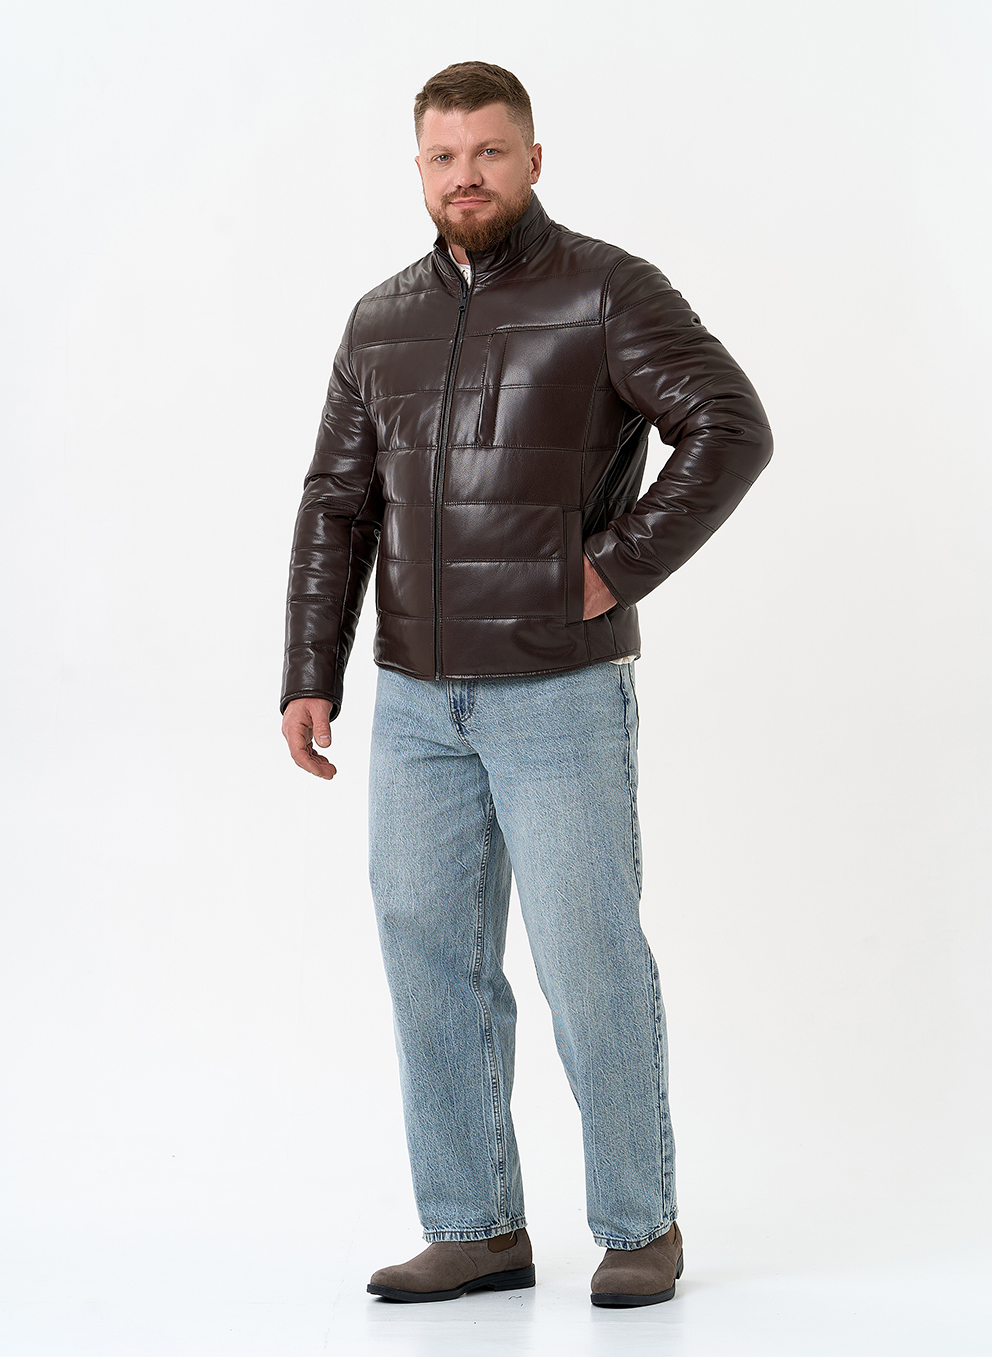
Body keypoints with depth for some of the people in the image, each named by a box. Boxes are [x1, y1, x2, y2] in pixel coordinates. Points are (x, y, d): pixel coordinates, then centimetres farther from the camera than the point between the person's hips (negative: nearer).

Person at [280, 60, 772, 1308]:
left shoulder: (608, 291, -7)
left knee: (590, 961, -3)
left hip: (562, 697, -5)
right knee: (433, 960, 6)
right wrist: (308, 679, -1)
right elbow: (337, 508, 8)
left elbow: (731, 430, -17)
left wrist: (619, 568, -18)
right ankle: (477, 1230, 18)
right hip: (417, 702, 5)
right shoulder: (382, 323, 10)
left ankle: (638, 1225, 14)